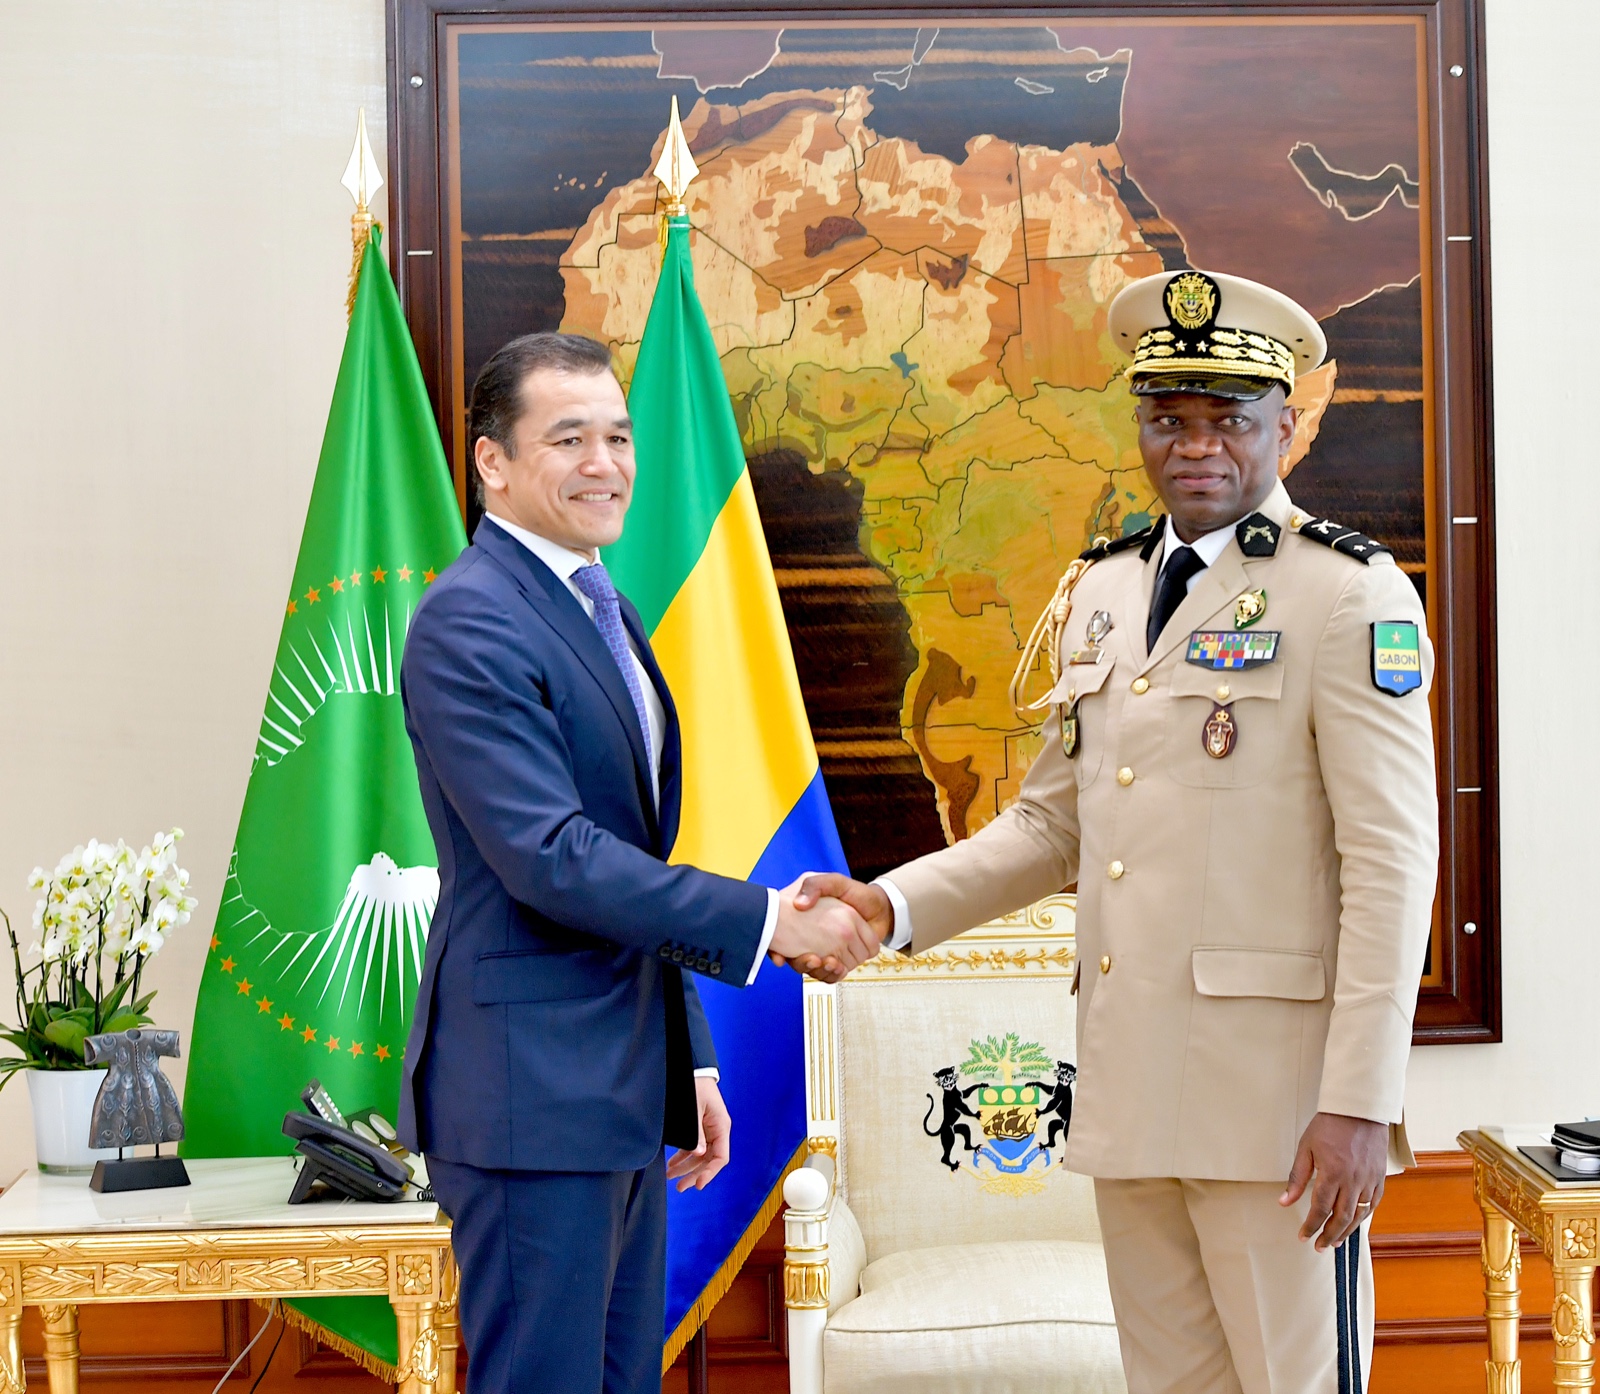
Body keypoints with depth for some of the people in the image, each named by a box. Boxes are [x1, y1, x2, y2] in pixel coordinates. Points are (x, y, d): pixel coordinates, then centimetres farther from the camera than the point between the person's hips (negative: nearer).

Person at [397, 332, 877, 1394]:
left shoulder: (604, 610, 17)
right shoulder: (470, 623, -14)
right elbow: (552, 859, -22)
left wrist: (691, 1059, 20)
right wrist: (764, 922, -20)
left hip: (624, 1087, 10)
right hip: (532, 1091, -9)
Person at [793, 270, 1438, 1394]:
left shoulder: (1352, 595, -6)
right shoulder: (1099, 594, 14)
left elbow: (1393, 861, -11)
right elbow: (1053, 825, 18)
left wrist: (1361, 1101, -16)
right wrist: (890, 907, 3)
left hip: (1278, 1089, -6)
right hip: (1130, 1086, 6)